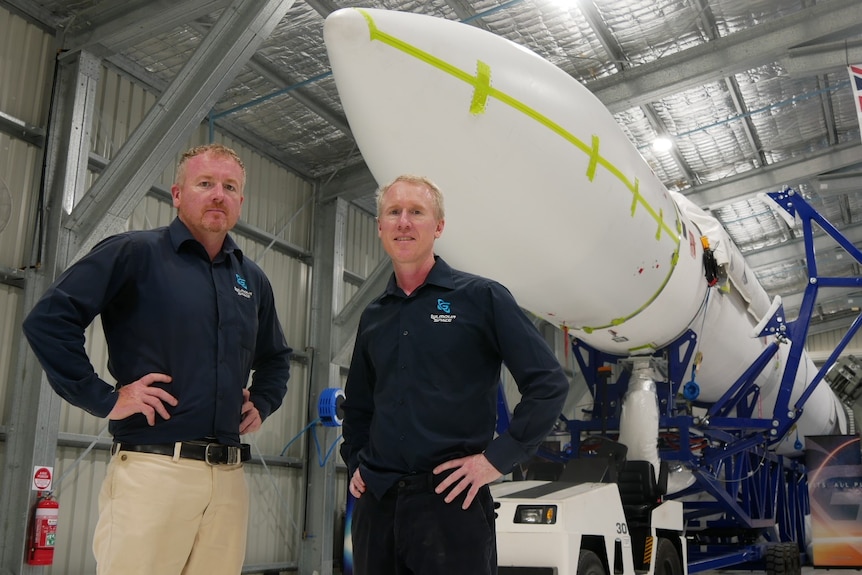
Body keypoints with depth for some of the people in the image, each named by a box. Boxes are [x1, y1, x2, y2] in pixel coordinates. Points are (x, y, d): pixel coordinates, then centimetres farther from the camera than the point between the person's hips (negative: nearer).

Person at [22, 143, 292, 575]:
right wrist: (102, 398, -11)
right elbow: (48, 320, -10)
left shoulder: (252, 280, 17)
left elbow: (276, 358, 32)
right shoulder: (135, 252, -2)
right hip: (153, 468, -5)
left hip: (230, 476, 6)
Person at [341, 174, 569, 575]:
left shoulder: (481, 298, -3)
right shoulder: (373, 316, 12)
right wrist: (355, 462, 12)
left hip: (450, 500, -5)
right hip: (375, 502, 5)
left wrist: (497, 459, -11)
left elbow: (548, 384, -7)